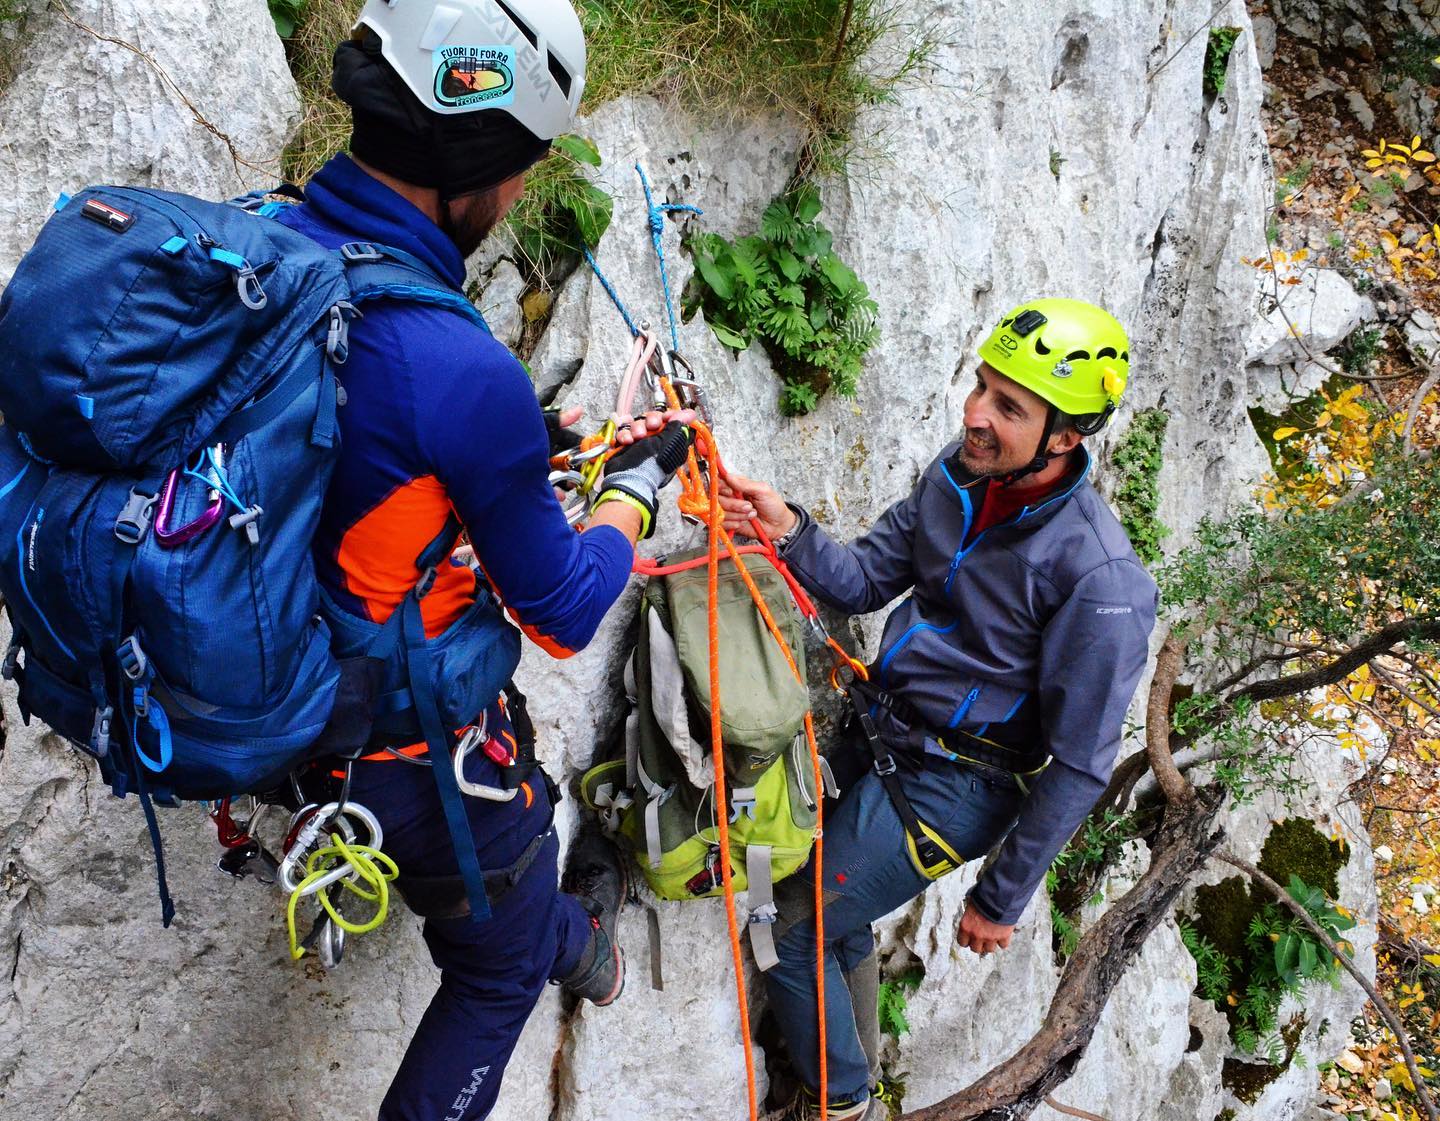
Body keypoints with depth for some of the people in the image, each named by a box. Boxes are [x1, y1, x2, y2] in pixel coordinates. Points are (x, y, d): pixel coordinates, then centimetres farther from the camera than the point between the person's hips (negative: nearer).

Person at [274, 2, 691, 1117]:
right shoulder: (460, 372, -34)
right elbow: (563, 613, -18)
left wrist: (519, 447, 10)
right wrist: (638, 480, -1)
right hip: (400, 742, -8)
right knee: (498, 969, 22)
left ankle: (576, 943, 66)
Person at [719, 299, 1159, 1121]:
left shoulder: (1099, 582, -27)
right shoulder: (960, 474, -6)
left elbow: (1079, 767, -19)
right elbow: (867, 581, 4)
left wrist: (1001, 898, -12)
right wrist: (789, 529, -17)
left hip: (945, 789, -7)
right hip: (877, 735, 7)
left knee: (790, 938, -2)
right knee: (840, 922, 22)